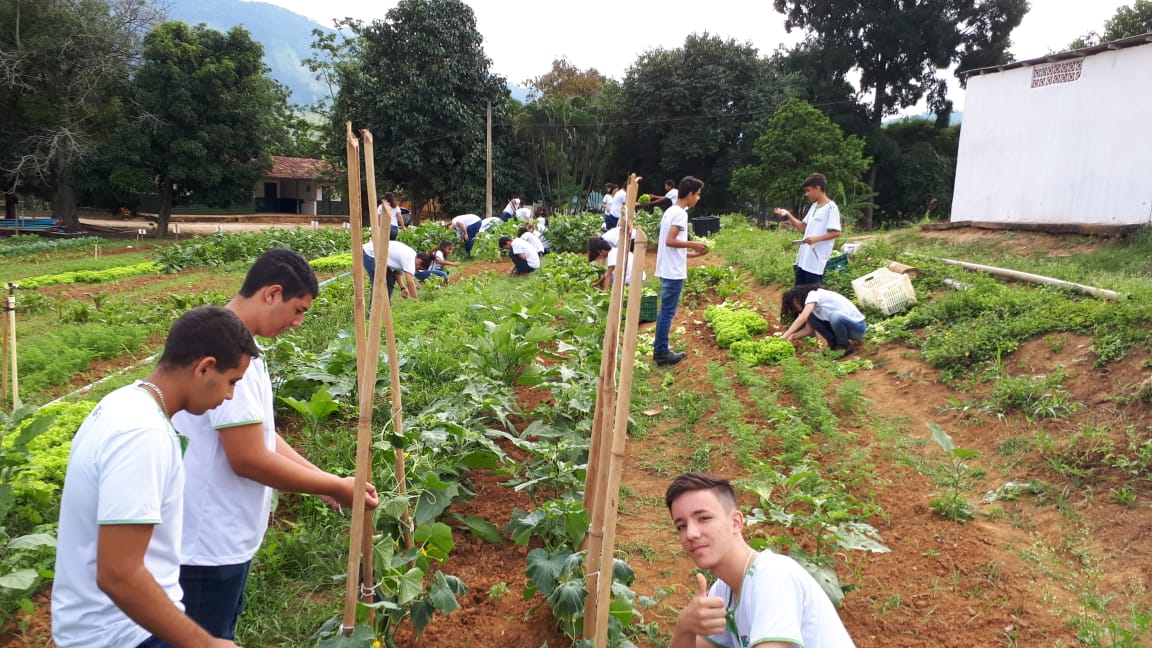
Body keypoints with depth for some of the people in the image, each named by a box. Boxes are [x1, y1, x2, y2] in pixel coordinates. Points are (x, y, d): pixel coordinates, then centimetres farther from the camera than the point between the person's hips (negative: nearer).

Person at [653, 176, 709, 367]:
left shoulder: (671, 211, 15)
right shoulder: (680, 213, -15)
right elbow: (670, 241, -23)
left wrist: (690, 253, 16)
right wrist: (693, 244, -14)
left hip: (668, 270, 10)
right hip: (674, 272, -10)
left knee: (665, 311, 15)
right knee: (668, 312, -3)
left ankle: (659, 349, 21)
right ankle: (662, 352, 2)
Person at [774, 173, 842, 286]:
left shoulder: (831, 207, -11)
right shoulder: (814, 207, 16)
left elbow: (836, 232, -17)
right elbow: (803, 228, 18)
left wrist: (816, 238, -28)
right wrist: (788, 215, 9)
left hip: (816, 262, -9)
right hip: (803, 259, 9)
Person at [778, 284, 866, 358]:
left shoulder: (813, 294, -16)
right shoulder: (812, 305, 10)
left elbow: (802, 318, -28)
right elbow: (808, 330, 5)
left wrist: (785, 336, -27)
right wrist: (791, 337, -8)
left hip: (857, 326, -8)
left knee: (835, 316, -37)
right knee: (811, 317, -2)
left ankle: (846, 346, -12)